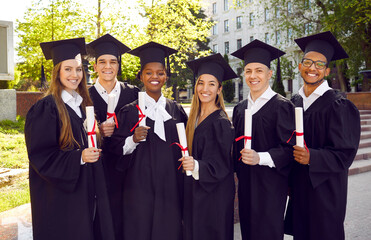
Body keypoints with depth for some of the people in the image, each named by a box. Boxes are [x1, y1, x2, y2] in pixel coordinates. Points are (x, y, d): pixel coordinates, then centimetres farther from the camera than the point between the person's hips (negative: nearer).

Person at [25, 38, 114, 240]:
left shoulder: (83, 103, 10)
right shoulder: (46, 108, -11)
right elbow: (40, 155, -15)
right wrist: (78, 157, -25)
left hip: (86, 190, 6)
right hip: (59, 196, -6)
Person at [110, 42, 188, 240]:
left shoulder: (176, 110, 7)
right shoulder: (130, 111, -1)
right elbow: (117, 149, -3)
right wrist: (133, 140, -20)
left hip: (171, 187, 3)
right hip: (140, 187, -2)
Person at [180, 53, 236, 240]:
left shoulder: (220, 123, -16)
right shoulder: (195, 117, 5)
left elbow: (219, 166, -19)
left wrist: (196, 166, -34)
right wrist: (187, 162, -1)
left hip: (213, 196, -7)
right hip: (193, 193, 7)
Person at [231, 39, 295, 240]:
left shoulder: (281, 106, -8)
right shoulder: (240, 108, 10)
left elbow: (290, 148, -14)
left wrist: (260, 158, -25)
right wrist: (238, 171, 10)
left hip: (270, 183, -5)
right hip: (245, 182, 6)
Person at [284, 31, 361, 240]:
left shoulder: (338, 106, -11)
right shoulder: (295, 102, 6)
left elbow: (344, 154, -13)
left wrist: (312, 157, -29)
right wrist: (288, 181, 8)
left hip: (325, 189, -5)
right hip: (298, 187, 5)